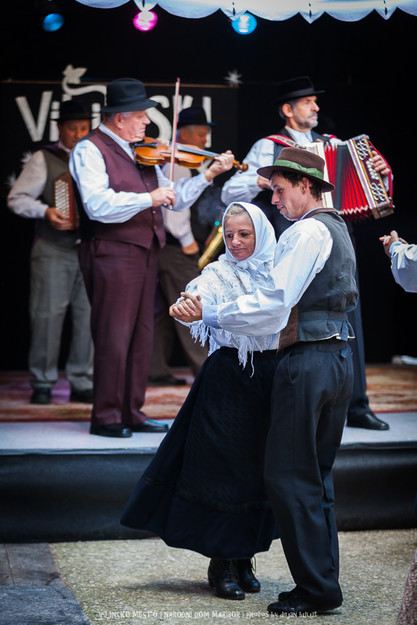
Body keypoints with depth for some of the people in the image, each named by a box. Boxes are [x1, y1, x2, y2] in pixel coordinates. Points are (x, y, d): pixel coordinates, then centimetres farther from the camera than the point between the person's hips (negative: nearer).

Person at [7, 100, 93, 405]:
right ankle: (42, 383, 6)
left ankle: (83, 383, 9)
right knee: (48, 314, -5)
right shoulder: (44, 159, 4)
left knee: (90, 316, 0)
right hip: (53, 251, -3)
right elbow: (17, 198, -1)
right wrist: (45, 211, -16)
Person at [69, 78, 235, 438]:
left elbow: (176, 200, 18)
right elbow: (98, 205, -21)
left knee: (141, 336, 10)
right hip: (112, 254, -8)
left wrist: (209, 175, 7)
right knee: (114, 336, -5)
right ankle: (106, 417, 4)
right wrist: (148, 197, -23)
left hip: (146, 253, 8)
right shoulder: (90, 150, -6)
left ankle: (132, 413, 18)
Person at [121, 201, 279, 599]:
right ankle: (221, 564, 10)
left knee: (260, 472, 9)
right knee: (223, 471, -2)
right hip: (228, 381, -3)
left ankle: (243, 559, 23)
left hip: (270, 378, 4)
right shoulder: (217, 275, -3)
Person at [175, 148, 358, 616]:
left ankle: (316, 588, -3)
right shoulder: (336, 228, 18)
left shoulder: (306, 232, -12)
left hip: (307, 361, -10)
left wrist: (209, 314, -14)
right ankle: (325, 581, 19)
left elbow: (272, 306, -19)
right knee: (317, 476, 14)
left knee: (288, 476, -5)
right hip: (339, 357, 10)